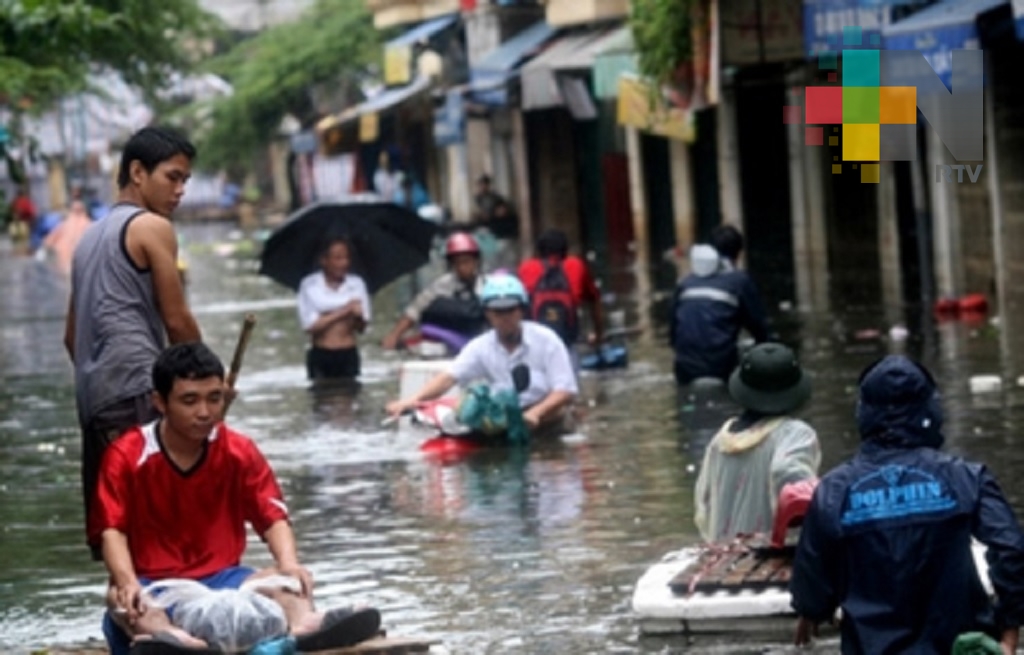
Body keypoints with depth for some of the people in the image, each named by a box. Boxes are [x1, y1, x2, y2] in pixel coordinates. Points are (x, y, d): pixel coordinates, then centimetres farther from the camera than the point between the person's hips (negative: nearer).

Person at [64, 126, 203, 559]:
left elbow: (72, 333, 24)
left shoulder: (91, 236, 23)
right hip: (136, 390, -9)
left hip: (92, 394, 9)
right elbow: (176, 320, -3)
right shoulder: (152, 227, -2)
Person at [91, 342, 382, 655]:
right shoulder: (126, 456, -4)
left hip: (220, 580, 3)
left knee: (278, 579, -26)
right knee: (119, 596, -37)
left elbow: (273, 517, -1)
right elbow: (112, 530, -12)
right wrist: (128, 583, -33)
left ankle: (302, 622, -62)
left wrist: (289, 564, -24)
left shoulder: (240, 452, 4)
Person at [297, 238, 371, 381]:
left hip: (348, 355, 1)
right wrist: (342, 312, -15)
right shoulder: (309, 285, -4)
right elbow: (310, 325, -10)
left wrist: (358, 317, -20)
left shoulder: (356, 284, 2)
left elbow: (361, 327, 3)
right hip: (320, 357, -1)